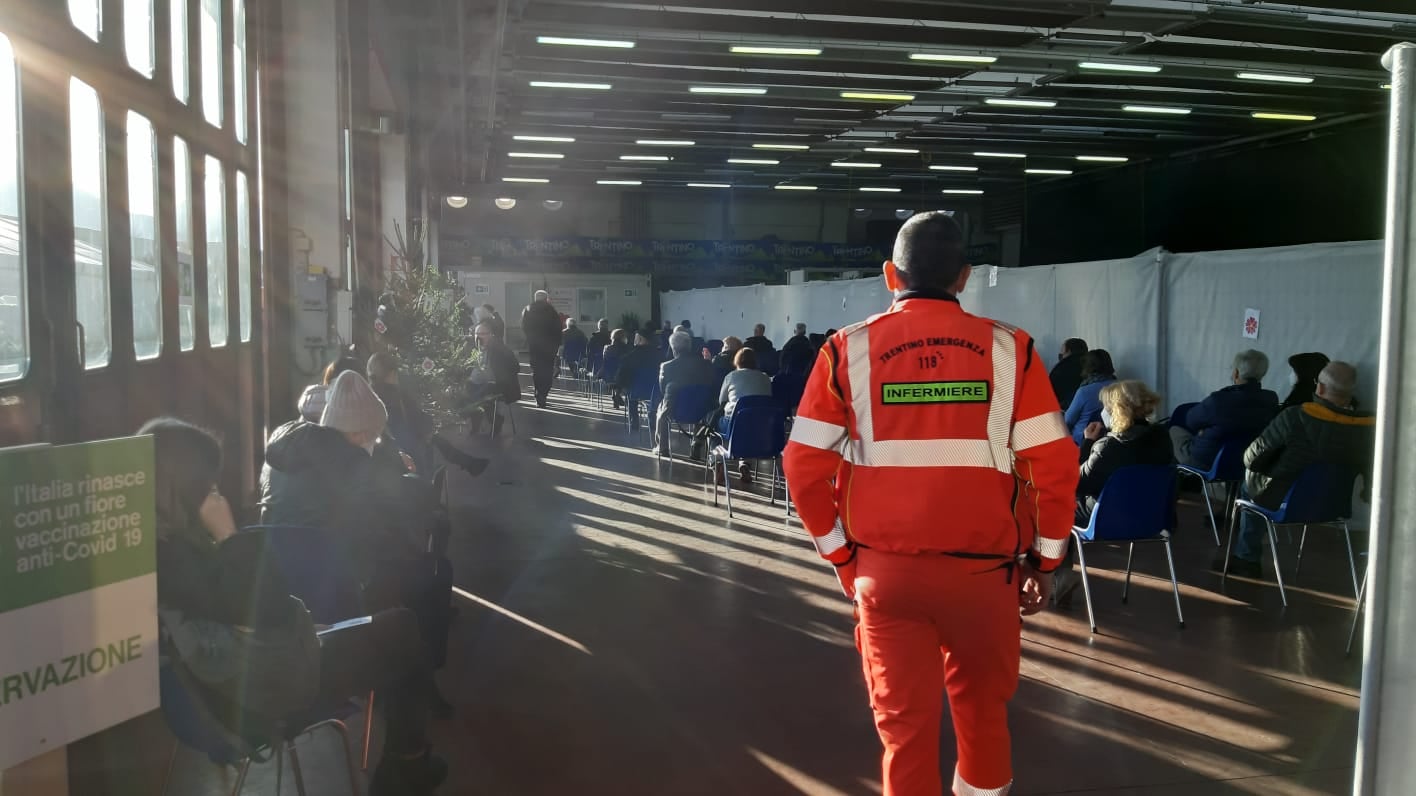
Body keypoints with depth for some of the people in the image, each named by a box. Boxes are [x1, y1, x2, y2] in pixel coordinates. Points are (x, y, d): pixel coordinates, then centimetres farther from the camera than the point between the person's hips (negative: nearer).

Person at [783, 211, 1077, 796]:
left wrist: (841, 556, 8)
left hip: (884, 568, -1)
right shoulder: (1010, 349, -3)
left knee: (904, 720, 11)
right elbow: (1055, 466, -3)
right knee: (983, 704, 24)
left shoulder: (847, 351, -3)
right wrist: (1045, 560, 10)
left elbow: (805, 468, -3)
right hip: (984, 567, 1)